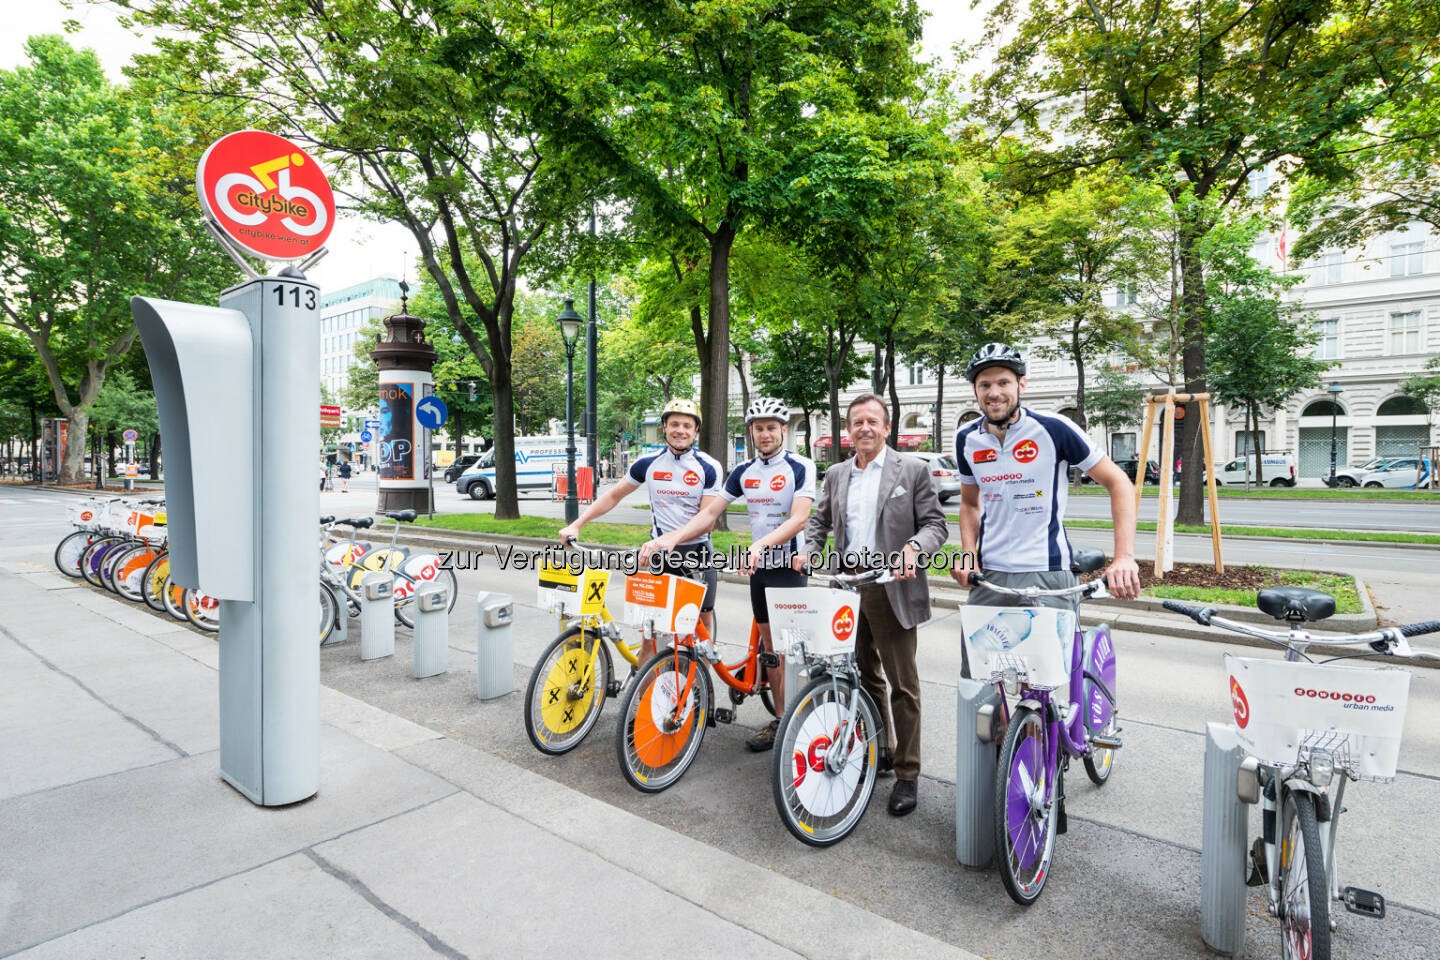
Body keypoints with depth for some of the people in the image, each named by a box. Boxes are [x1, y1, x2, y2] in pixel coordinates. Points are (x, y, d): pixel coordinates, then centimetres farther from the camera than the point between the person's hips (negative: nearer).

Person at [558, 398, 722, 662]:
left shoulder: (708, 467, -7)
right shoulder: (649, 463, 2)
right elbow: (614, 495, 10)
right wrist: (576, 525, 1)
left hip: (696, 551, -1)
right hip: (659, 554, 2)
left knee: (704, 621, 7)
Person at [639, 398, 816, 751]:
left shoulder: (801, 467, -11)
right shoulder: (743, 472, 6)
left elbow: (799, 519, -23)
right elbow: (710, 513, 2)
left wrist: (760, 545, -38)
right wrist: (671, 537, -13)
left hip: (790, 566, -6)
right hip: (759, 567, 6)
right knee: (769, 645, 12)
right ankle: (780, 718, 24)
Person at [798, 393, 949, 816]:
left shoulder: (912, 470, -2)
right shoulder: (836, 475, 13)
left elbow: (936, 524, -4)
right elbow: (819, 520, 16)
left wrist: (913, 548, -24)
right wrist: (808, 549, -4)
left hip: (892, 587, -5)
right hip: (848, 586, 5)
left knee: (902, 683, 2)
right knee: (864, 676, 18)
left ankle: (907, 774, 15)